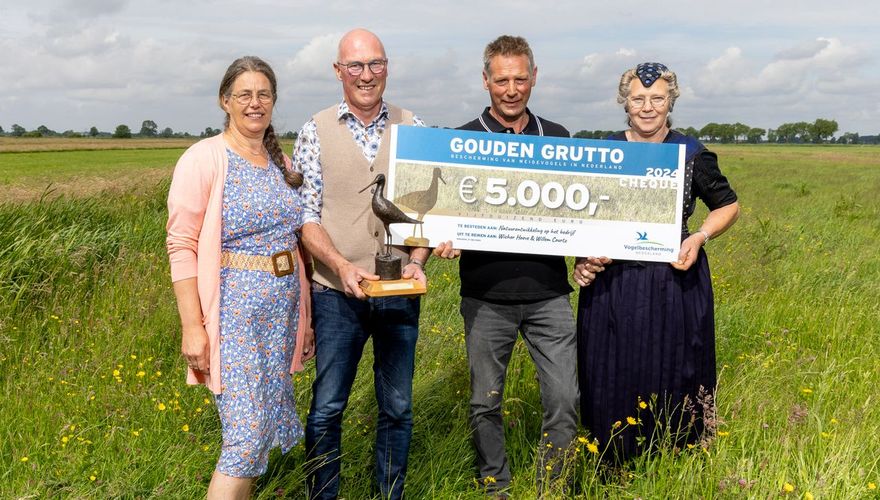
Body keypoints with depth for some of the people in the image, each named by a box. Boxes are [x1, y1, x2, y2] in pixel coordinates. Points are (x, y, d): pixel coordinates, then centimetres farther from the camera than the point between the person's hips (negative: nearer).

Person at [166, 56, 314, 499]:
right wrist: (192, 326, -16)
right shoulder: (203, 159, -8)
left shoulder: (280, 161, 11)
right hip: (233, 312, -6)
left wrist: (305, 313, 15)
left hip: (281, 312, 7)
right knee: (247, 433, -9)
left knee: (267, 424, 12)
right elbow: (181, 246, -11)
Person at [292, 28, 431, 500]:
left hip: (400, 293, 2)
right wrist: (342, 266, -19)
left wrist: (418, 260, -10)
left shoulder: (412, 128, 4)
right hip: (337, 293, -1)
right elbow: (306, 214, -4)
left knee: (397, 407, 11)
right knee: (326, 407, 4)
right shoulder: (316, 132, 0)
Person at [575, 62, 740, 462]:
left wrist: (700, 237, -6)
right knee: (612, 383, 8)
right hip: (613, 285, 1)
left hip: (675, 284, -1)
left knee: (673, 379, 8)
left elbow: (728, 206, 12)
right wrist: (582, 258, -5)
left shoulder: (692, 154, -1)